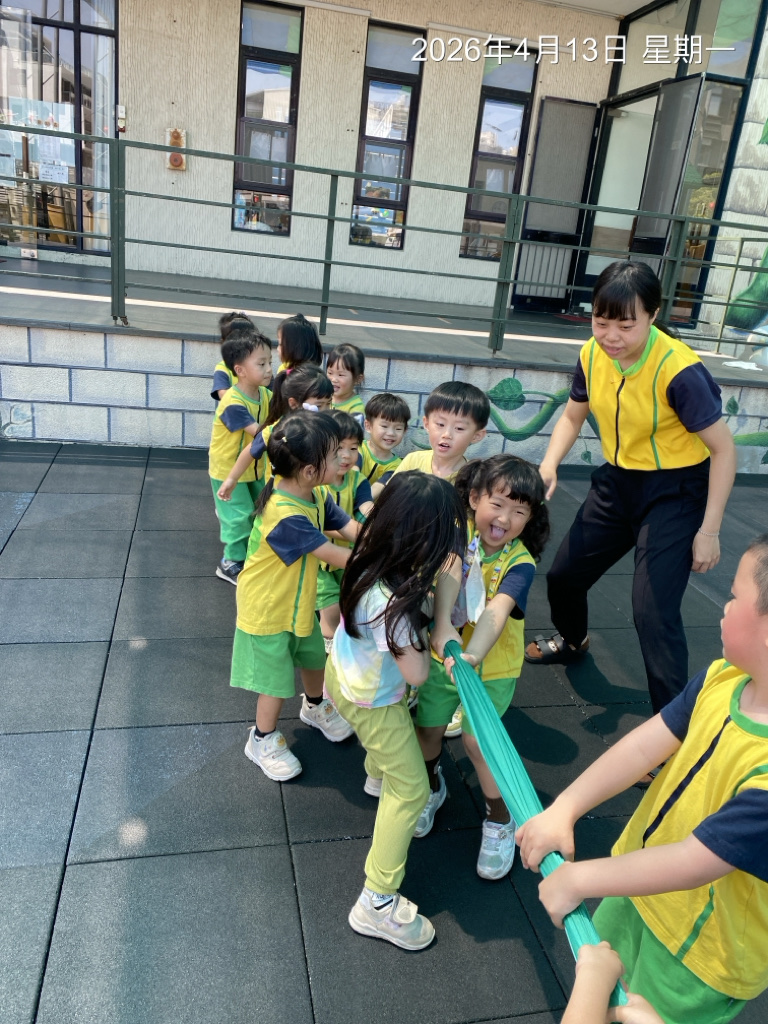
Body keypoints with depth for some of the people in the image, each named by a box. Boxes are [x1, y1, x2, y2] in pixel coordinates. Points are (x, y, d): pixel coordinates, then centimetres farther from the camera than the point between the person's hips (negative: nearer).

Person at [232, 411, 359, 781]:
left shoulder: (313, 495, -9)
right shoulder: (285, 516, -37)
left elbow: (354, 530, -13)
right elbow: (340, 558, -34)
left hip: (298, 603, 8)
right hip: (267, 610, -8)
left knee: (314, 657, 25)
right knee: (277, 680, 9)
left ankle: (315, 706, 55)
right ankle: (263, 740, 35)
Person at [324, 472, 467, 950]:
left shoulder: (375, 557, -19)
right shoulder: (393, 601, -42)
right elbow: (417, 673, -28)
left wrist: (428, 595, -16)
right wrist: (423, 621, -19)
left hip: (347, 671, 9)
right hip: (370, 701, -8)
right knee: (412, 791, 5)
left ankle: (377, 776, 70)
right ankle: (378, 902, 16)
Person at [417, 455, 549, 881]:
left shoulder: (520, 562, -19)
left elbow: (497, 612, -34)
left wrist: (472, 654, -50)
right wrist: (443, 626, -42)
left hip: (491, 666, -3)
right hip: (441, 654, 3)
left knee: (477, 741, -3)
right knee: (427, 727, 13)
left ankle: (499, 821, 26)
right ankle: (431, 787, 47)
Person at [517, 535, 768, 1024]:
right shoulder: (723, 678, -16)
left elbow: (690, 863, -34)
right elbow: (644, 746, -13)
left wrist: (579, 879, -23)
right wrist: (563, 810, -18)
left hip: (698, 954, -6)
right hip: (641, 877, 6)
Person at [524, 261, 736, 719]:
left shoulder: (679, 370, -27)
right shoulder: (593, 355, -9)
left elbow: (723, 449, -18)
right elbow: (572, 417, 8)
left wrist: (709, 532, -17)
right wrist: (549, 466, -10)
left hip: (675, 491, -6)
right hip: (619, 480, 6)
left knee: (654, 611, -16)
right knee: (563, 574, 15)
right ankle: (572, 641, 49)